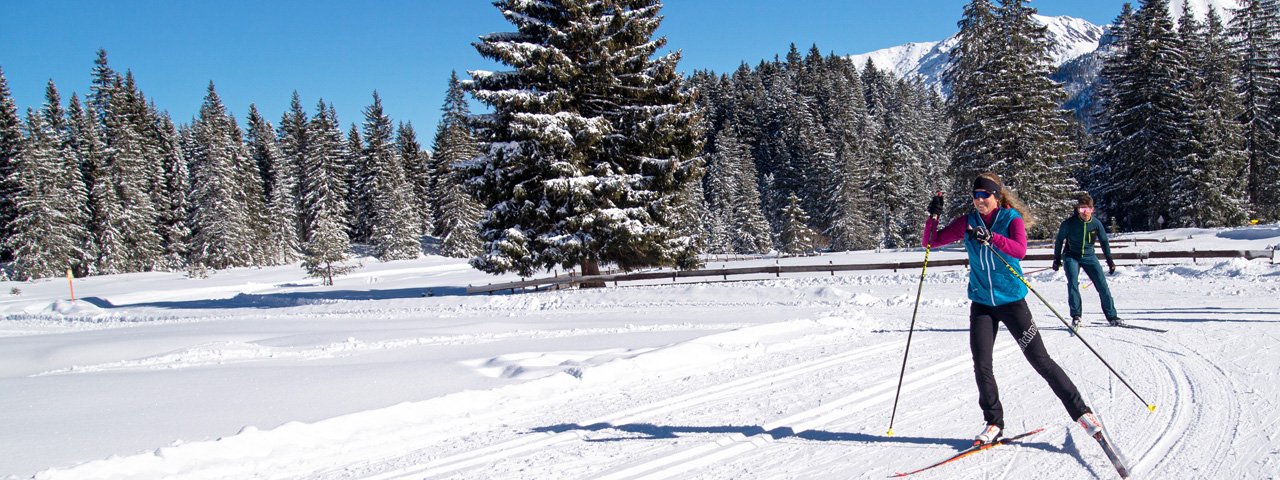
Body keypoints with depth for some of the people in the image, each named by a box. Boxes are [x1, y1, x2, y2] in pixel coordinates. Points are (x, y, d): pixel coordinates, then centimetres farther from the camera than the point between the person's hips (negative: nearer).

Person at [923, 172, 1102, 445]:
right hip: (981, 303, 3)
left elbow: (1020, 250, -27)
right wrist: (934, 216, -16)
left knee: (1040, 361, -2)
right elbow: (930, 242, 1)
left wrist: (991, 237, -41)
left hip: (1011, 301, -3)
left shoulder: (1012, 219, -8)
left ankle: (1081, 412, 10)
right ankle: (993, 423, 10)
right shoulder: (967, 222, 2)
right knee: (981, 365, -5)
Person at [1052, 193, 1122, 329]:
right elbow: (1059, 240, -1)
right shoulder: (1069, 223, -17)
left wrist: (1109, 260, 7)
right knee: (1073, 284, -19)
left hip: (1089, 256, 2)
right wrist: (1057, 259, 4)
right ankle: (1076, 317, -10)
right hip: (1071, 256, -2)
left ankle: (1112, 316, 7)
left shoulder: (1096, 223, -11)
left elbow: (1104, 241, 5)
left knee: (1102, 285, -3)